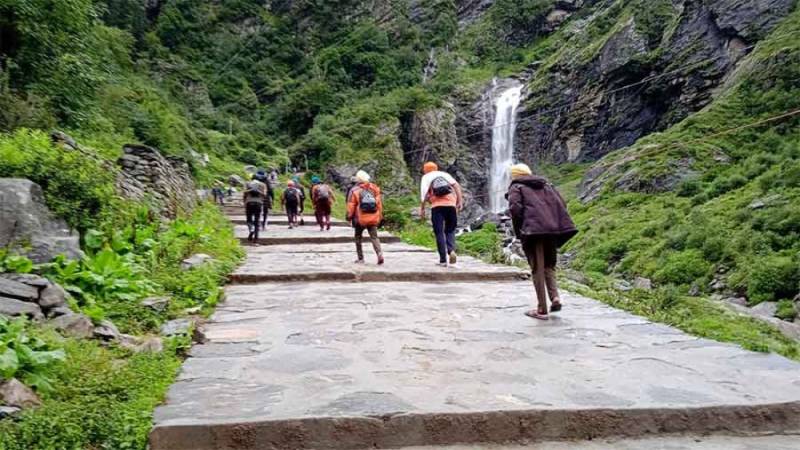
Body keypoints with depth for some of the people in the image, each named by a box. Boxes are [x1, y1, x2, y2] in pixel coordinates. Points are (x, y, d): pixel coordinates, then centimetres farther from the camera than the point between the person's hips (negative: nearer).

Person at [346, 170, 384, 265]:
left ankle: (360, 258, 17)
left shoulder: (355, 191, -6)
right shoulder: (374, 188, 4)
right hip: (373, 218, 2)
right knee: (374, 237, 5)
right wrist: (380, 215, 15)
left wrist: (349, 217, 8)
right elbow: (379, 203, 7)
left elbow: (351, 206, -4)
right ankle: (380, 254, -19)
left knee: (358, 237, 16)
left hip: (360, 219, -2)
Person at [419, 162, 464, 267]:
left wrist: (422, 209, -4)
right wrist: (460, 201, 2)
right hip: (450, 204, 2)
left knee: (439, 232, 3)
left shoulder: (426, 177, 15)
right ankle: (451, 250, -12)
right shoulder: (445, 174, 23)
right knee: (450, 230, 14)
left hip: (437, 206, -2)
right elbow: (456, 185, 7)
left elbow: (424, 192, -2)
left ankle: (443, 260, 0)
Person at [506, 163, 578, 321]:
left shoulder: (516, 187, 10)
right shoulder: (546, 185, 25)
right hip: (553, 230, 5)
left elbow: (515, 208, -8)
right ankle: (555, 297, 1)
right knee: (549, 266, 20)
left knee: (537, 269, 0)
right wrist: (555, 224, 16)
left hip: (533, 231, -5)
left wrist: (519, 232, 0)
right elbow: (562, 204, 14)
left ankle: (542, 309, 1)